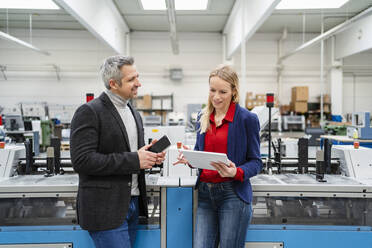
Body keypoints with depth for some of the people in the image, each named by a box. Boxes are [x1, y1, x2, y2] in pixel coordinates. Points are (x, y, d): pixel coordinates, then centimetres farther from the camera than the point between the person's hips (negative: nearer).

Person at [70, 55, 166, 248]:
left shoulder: (134, 113, 14)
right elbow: (82, 161, -20)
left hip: (132, 203, 8)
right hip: (105, 209, -7)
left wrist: (150, 156, -1)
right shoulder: (89, 112, -11)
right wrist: (134, 160, -20)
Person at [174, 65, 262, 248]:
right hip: (205, 193, 4)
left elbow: (255, 163, -3)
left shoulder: (247, 119, -5)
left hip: (233, 194, -4)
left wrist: (236, 172, -22)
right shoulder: (203, 118, 11)